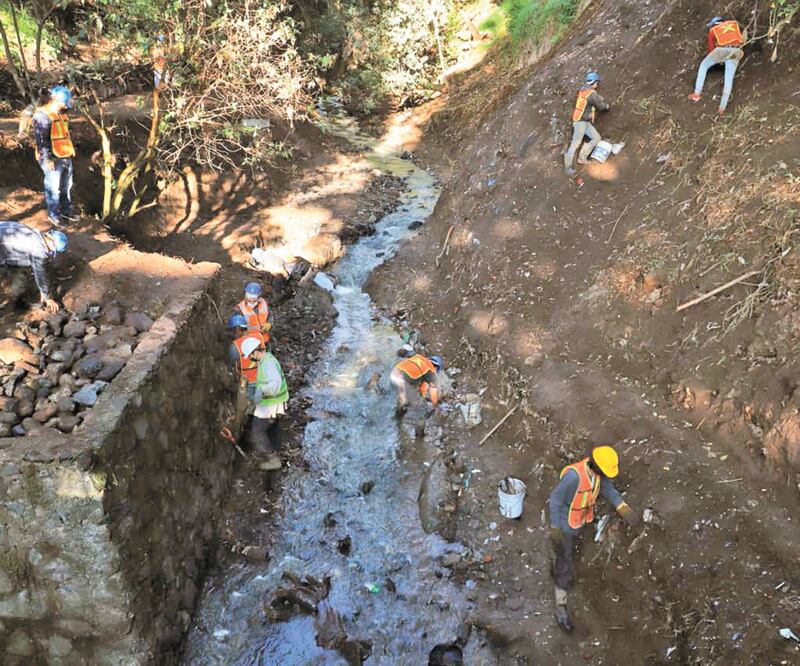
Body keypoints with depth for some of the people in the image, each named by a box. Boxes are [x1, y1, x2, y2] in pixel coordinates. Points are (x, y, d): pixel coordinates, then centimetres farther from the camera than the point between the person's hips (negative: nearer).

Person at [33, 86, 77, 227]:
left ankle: (66, 210, 30)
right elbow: (41, 139, -19)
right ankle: (53, 214, 10)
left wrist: (70, 149, 23)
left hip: (66, 157, 8)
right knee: (53, 188, -1)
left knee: (66, 186, 16)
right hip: (53, 159, -8)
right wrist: (47, 159, -23)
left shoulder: (61, 115, 13)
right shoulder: (43, 115, -14)